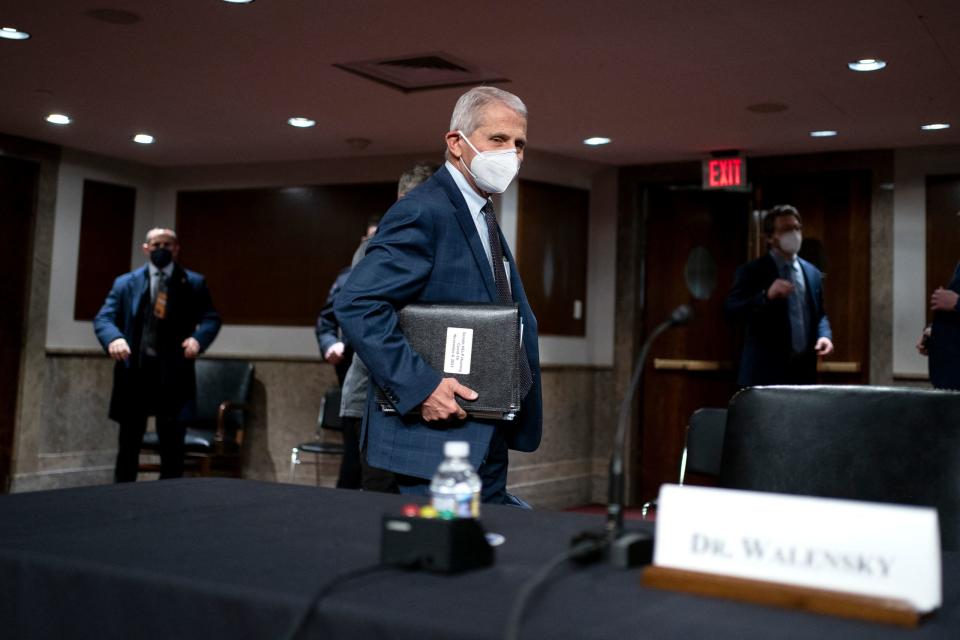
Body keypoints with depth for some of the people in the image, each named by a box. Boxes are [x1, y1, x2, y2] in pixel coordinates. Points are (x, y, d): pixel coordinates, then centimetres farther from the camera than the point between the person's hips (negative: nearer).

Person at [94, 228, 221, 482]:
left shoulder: (194, 283, 7)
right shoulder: (125, 283, 8)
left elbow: (211, 318, 0)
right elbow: (103, 318, 0)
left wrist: (198, 338, -22)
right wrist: (114, 338, -23)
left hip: (173, 376, -1)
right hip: (134, 374, 1)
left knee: (173, 451, 3)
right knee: (128, 449, 10)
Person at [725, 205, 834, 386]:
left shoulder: (812, 273, 15)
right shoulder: (751, 271, -2)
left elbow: (819, 314, 23)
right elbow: (731, 311, -12)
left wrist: (824, 335, 1)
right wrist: (766, 296, -27)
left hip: (803, 372, 6)